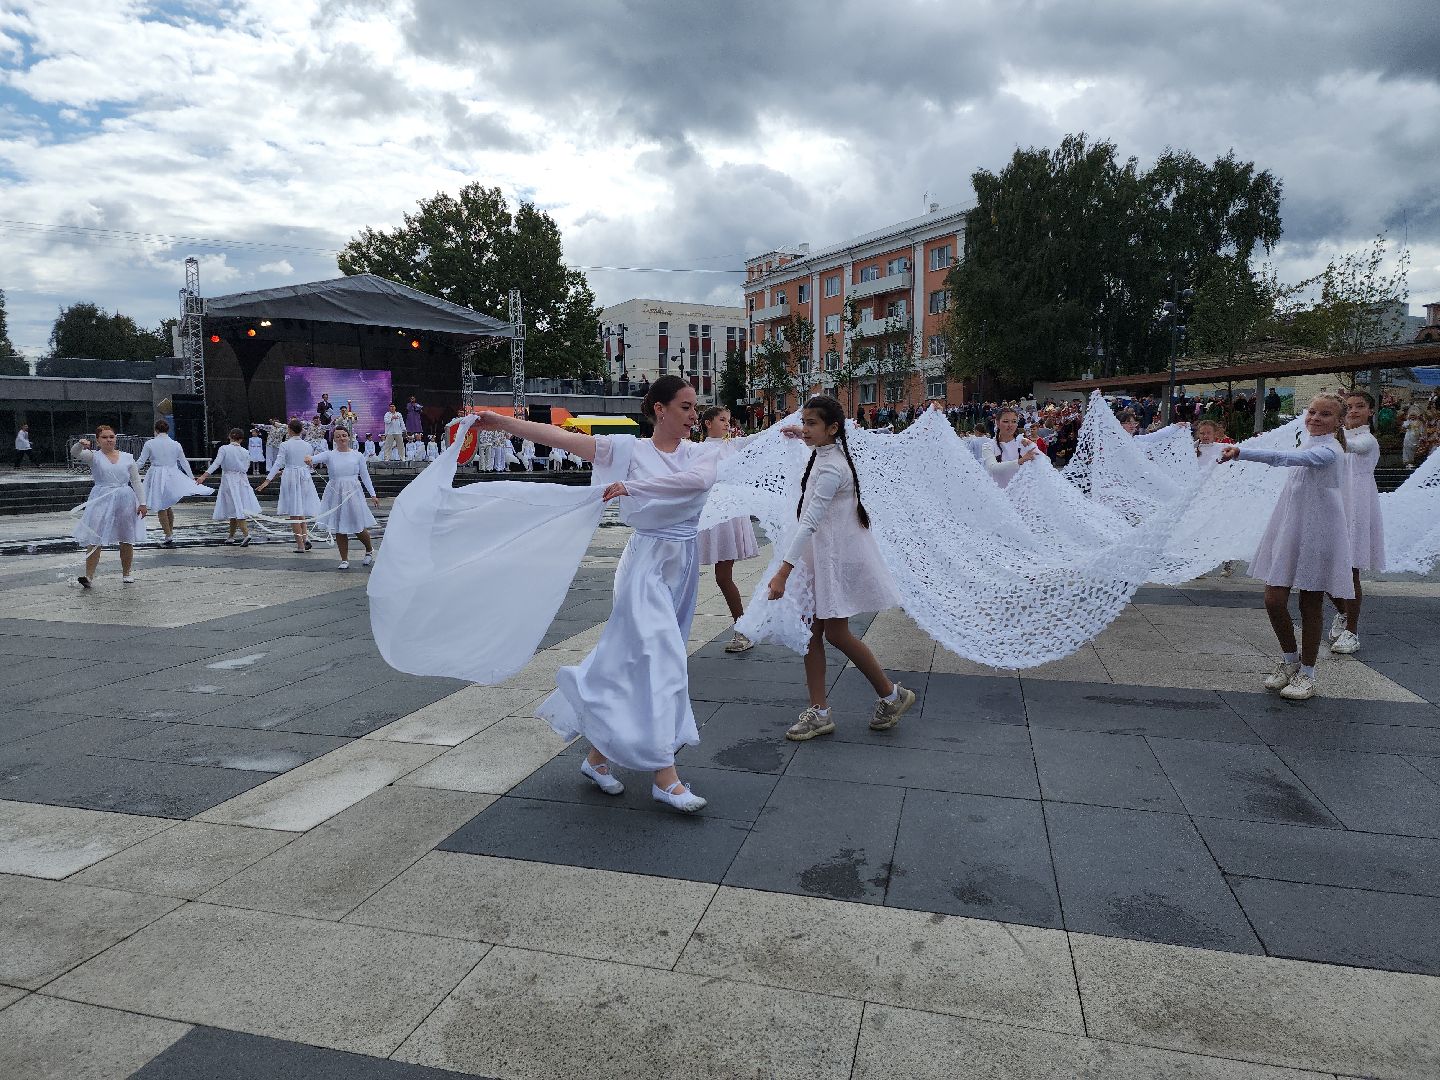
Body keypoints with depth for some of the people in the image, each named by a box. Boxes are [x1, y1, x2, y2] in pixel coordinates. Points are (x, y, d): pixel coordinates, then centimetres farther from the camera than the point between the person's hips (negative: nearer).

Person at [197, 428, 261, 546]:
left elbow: (216, 463, -16)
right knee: (236, 510, 11)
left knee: (235, 509, -5)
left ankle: (246, 534, -22)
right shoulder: (245, 452, 2)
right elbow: (246, 468, 3)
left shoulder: (224, 449, -6)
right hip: (242, 480, 3)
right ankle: (231, 536, 20)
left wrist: (205, 475, -20)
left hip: (228, 480, -3)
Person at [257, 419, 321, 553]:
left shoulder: (285, 445, -7)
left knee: (293, 513, 2)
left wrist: (268, 479, -12)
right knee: (301, 510, 18)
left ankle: (300, 545, 1)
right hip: (305, 477, 4)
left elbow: (279, 463, -12)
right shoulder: (306, 446, 4)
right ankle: (305, 537, 1)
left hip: (290, 477, -4)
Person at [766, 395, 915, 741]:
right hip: (818, 556, 9)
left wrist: (783, 572, -32)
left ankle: (892, 694, 20)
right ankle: (819, 712, 12)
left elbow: (810, 521, -29)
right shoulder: (825, 453, 5)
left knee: (836, 633, 0)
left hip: (837, 556, -9)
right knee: (811, 631, 6)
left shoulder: (831, 468, -23)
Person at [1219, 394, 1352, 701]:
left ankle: (1306, 673, 18)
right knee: (1274, 599, 3)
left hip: (1317, 535, -7)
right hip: (1287, 530, 7)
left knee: (1311, 603, 4)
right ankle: (1290, 659, 25)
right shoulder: (1306, 441, 9)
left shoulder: (1329, 450, -17)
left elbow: (1285, 458, -35)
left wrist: (1241, 452, -45)